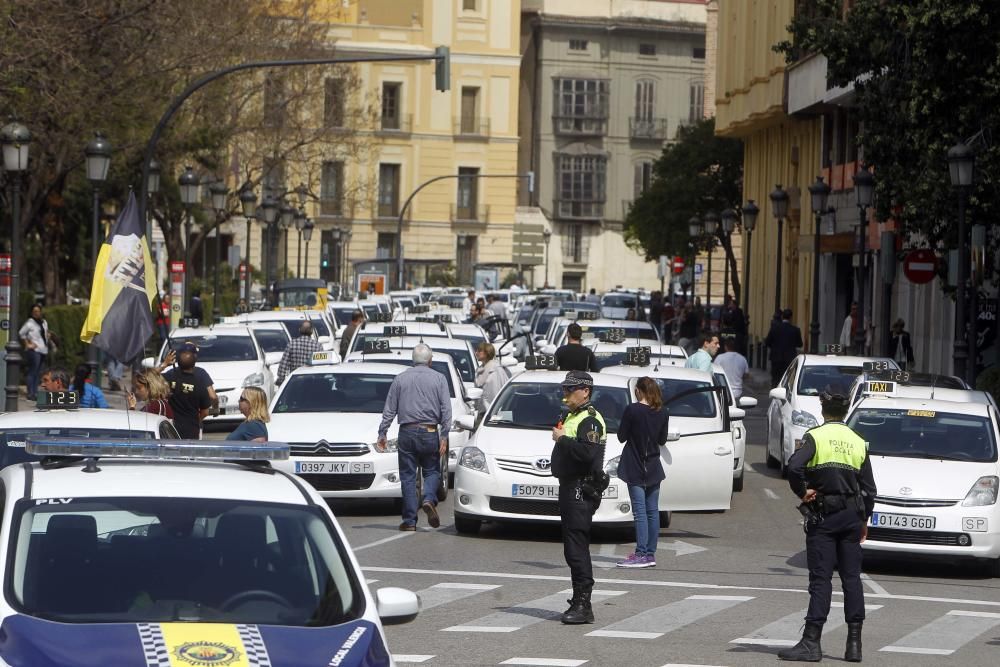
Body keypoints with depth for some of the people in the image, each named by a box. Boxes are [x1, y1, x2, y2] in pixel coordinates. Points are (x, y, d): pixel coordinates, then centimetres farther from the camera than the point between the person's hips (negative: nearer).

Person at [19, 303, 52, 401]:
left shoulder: (44, 322, 17)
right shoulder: (29, 322, -5)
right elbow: (21, 333, -7)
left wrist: (48, 337, 9)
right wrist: (27, 344, -8)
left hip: (43, 351, 7)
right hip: (34, 350, -7)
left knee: (38, 373, 9)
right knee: (32, 372, -9)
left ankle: (35, 392, 12)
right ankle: (31, 394, -9)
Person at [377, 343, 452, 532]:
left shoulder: (400, 379, 6)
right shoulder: (439, 378, 3)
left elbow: (389, 410, 6)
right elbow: (446, 410, -3)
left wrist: (382, 433, 10)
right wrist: (444, 436, -3)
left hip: (407, 433, 1)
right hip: (429, 433, -1)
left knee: (408, 476, 4)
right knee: (432, 471, 12)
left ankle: (409, 520, 2)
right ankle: (429, 499, -16)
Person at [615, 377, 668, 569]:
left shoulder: (632, 410, -13)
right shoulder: (661, 414, 1)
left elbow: (621, 437, -8)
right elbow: (662, 440, 10)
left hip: (635, 469, -5)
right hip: (654, 469, 5)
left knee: (640, 512, -7)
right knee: (652, 511, 9)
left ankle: (641, 554, -11)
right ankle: (650, 553, 12)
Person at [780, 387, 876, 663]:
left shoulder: (815, 437, -6)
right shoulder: (858, 443, 8)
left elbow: (794, 466, -24)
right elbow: (869, 488, 9)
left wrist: (802, 492, -8)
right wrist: (864, 520, 18)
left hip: (823, 517, -4)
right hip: (852, 516, 4)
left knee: (820, 578, -5)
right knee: (851, 578, 7)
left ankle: (811, 642, -8)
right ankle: (854, 643, 7)